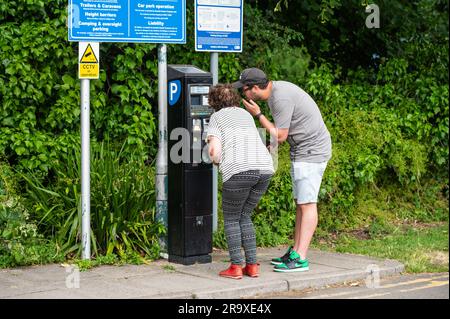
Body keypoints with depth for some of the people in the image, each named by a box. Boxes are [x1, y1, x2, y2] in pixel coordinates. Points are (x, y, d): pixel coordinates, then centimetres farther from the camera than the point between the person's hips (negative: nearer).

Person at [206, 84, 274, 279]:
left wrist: (216, 160, 21)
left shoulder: (216, 118, 12)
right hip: (265, 168, 5)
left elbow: (214, 150, -2)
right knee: (245, 216, 20)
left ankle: (236, 267, 4)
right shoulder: (246, 115, 29)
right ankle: (252, 265, 13)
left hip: (239, 170, -5)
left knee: (231, 218, 12)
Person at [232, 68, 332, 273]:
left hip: (312, 150, -10)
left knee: (307, 203, -10)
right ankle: (295, 252, 16)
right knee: (301, 202, 11)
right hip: (301, 150, 10)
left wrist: (258, 115, -12)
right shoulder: (274, 90, 8)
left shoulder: (281, 98, -23)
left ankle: (300, 259, -12)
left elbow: (280, 136, -18)